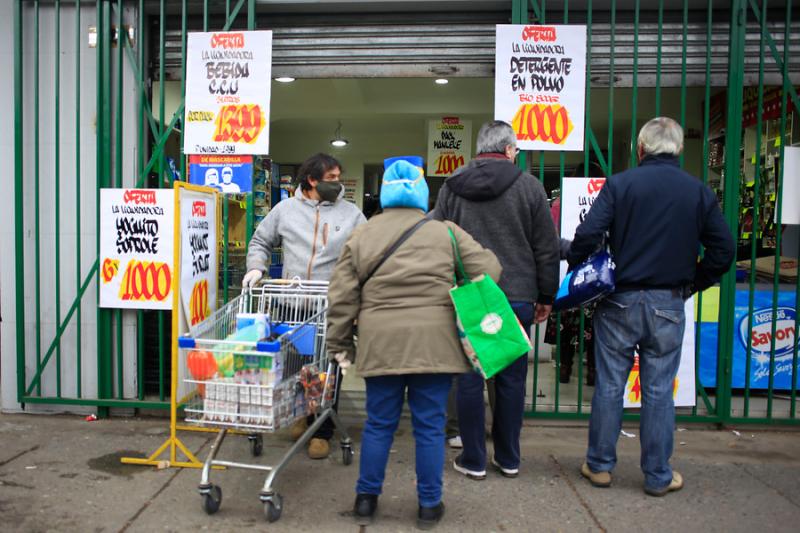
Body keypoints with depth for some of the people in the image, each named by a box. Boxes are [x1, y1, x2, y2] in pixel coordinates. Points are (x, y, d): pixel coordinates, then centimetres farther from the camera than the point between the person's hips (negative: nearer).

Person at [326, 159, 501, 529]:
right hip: (434, 343, -1)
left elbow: (342, 298, 5)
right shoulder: (446, 232, 5)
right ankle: (429, 505, 20)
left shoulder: (361, 236, 7)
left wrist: (340, 344, 13)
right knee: (430, 426, 9)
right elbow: (486, 270, 3)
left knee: (379, 423, 13)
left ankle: (366, 498, 25)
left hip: (381, 344, 1)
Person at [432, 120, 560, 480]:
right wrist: (546, 296, 12)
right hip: (517, 298, 0)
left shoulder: (451, 186, 6)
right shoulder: (529, 186, 1)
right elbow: (547, 248, 3)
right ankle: (508, 459, 23)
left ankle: (473, 460, 16)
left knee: (469, 379, 7)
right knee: (511, 379, 10)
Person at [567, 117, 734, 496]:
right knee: (658, 391, 10)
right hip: (668, 305, 2)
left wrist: (573, 274, 0)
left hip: (619, 301, -1)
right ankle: (658, 476, 22)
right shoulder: (699, 192, 3)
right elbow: (723, 251, 2)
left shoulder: (619, 184, -5)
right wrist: (693, 284, 14)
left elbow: (587, 235, -15)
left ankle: (599, 466, 21)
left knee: (609, 386, 9)